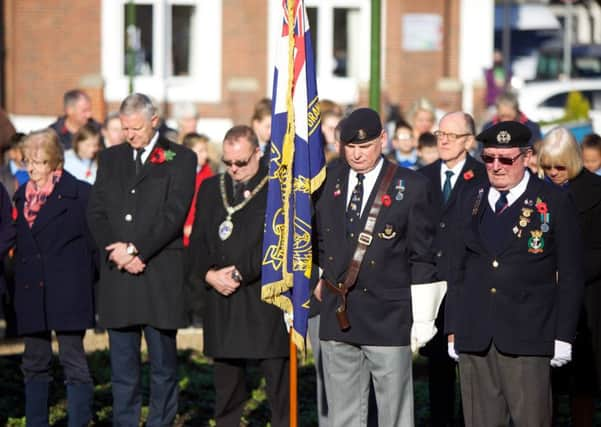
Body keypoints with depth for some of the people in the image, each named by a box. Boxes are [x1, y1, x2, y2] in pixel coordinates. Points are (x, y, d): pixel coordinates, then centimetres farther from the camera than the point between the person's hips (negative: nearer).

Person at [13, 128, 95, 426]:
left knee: (73, 362, -3)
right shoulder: (22, 196, 12)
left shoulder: (79, 193, -5)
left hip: (67, 290, -6)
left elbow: (94, 241, -4)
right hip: (31, 293, 6)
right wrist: (20, 285, 12)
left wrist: (92, 285, -6)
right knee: (34, 364, 10)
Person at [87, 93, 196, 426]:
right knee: (122, 369, 5)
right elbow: (96, 211, 8)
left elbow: (174, 214, -7)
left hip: (161, 276, -3)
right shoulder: (110, 158, 16)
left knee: (164, 367, 1)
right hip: (117, 276, 4)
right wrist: (117, 250, -8)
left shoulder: (180, 159, 2)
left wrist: (136, 249, -12)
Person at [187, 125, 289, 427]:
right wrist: (209, 274, -6)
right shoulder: (211, 189, 13)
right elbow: (198, 241, 11)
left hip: (266, 301, -4)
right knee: (226, 388, 8)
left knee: (279, 387, -1)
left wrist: (240, 273, -13)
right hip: (222, 304, 4)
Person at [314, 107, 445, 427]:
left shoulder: (411, 187, -4)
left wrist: (423, 317, -8)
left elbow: (423, 256, -5)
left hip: (388, 317, -4)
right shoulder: (330, 181, 8)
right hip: (336, 316, 4)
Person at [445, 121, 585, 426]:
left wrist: (563, 335, -5)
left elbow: (570, 276, 0)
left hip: (526, 338, -4)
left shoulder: (554, 204, 0)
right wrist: (453, 329, 12)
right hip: (474, 338, 4)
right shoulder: (471, 201, 13)